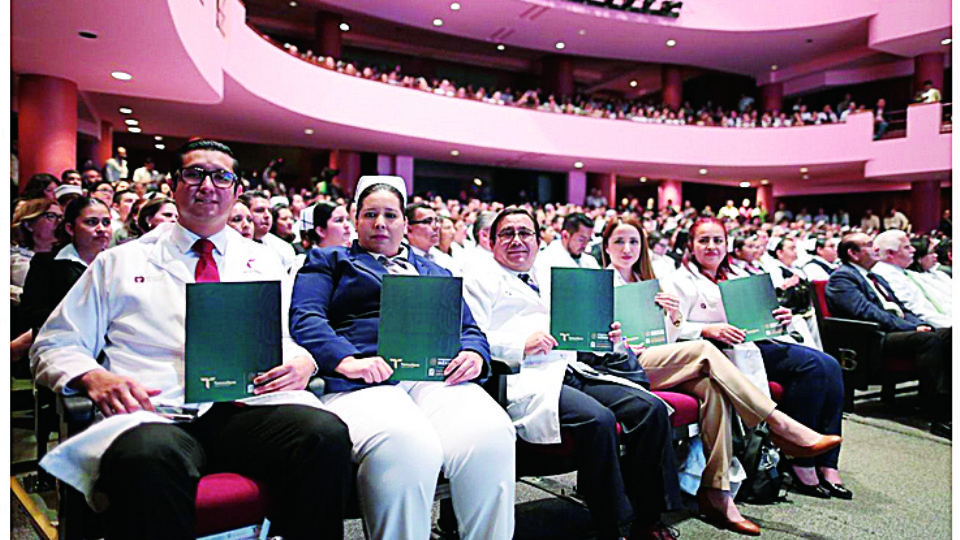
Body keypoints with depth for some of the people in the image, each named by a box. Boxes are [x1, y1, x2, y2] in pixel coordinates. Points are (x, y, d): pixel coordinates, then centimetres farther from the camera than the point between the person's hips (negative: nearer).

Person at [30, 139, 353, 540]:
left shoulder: (263, 262, 22)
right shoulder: (120, 262, 19)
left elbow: (292, 343, 21)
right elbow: (54, 345, 18)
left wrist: (302, 363, -4)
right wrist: (94, 377, -5)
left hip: (249, 405, 2)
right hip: (155, 413, -1)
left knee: (326, 434, -32)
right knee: (147, 458, -40)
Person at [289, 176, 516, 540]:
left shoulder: (437, 272, 33)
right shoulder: (327, 261, 24)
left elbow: (468, 328, 25)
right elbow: (305, 318, 7)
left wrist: (474, 354, 0)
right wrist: (345, 359, -13)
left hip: (438, 376, 3)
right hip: (362, 383, -2)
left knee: (492, 437, -31)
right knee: (406, 446, -38)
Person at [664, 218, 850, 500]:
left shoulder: (736, 276, 25)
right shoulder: (682, 281, 2)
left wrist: (781, 318, 1)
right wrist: (708, 330, -24)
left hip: (757, 342, 8)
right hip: (726, 351, -8)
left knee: (830, 365, -14)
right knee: (812, 365, -22)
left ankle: (826, 464, -14)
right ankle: (800, 463, -17)